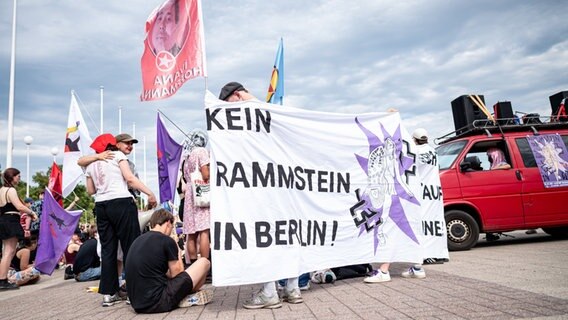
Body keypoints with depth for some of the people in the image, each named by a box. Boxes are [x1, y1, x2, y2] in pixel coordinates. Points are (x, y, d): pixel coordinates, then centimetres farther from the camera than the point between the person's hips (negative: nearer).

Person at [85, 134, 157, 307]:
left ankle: (108, 293, 10)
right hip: (121, 203, -5)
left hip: (101, 206, 6)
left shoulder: (91, 164, 18)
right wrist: (150, 193, -9)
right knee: (131, 246, -1)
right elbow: (129, 178, -8)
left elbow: (90, 190, 20)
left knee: (107, 248, 8)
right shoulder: (117, 155, 3)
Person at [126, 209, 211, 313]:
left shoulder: (137, 241, 11)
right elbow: (177, 275, -1)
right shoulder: (167, 241, -10)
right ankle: (189, 297, 19)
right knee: (204, 262, 2)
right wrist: (178, 254, 15)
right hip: (158, 302, -8)